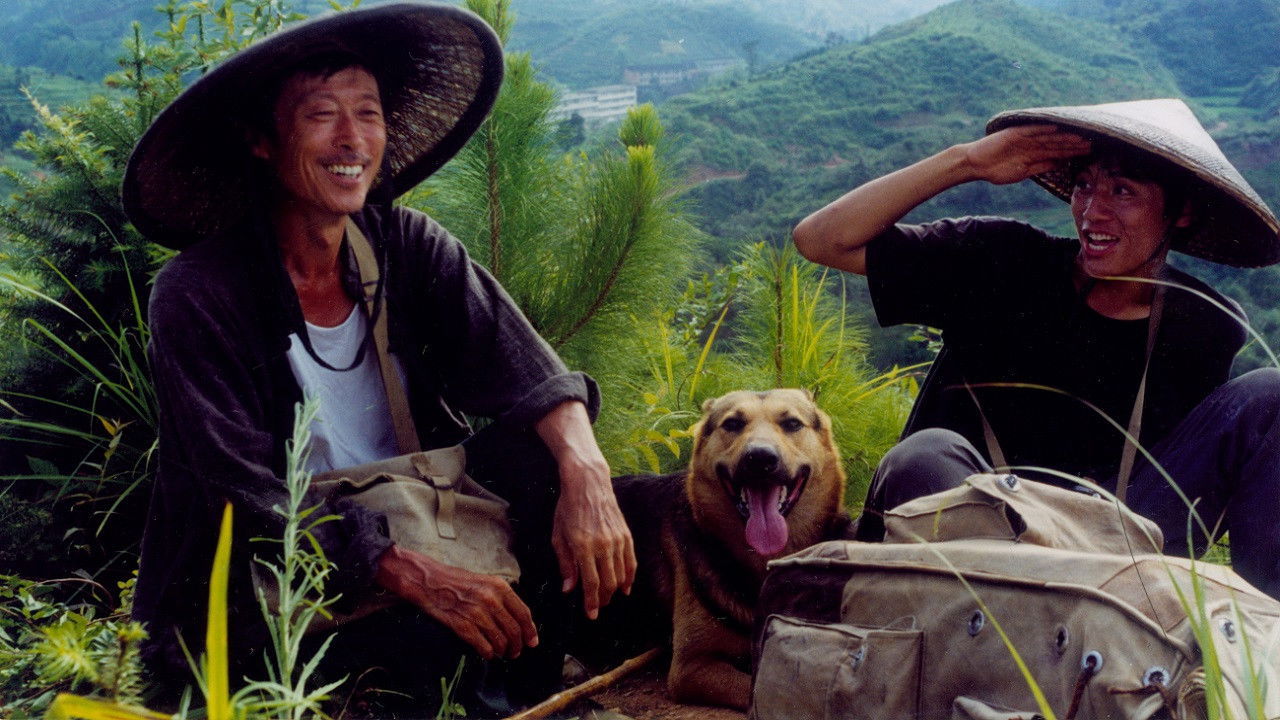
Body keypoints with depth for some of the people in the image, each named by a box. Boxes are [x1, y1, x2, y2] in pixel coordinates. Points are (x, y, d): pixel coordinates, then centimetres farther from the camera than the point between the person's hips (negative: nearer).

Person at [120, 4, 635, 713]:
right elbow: (247, 497, -22)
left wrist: (586, 474, -36)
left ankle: (526, 695, -5)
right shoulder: (197, 295, -17)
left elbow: (522, 369, -15)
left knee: (538, 448, -19)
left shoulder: (409, 247, -4)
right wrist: (415, 576, -33)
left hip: (407, 521, 5)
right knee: (425, 637, -33)